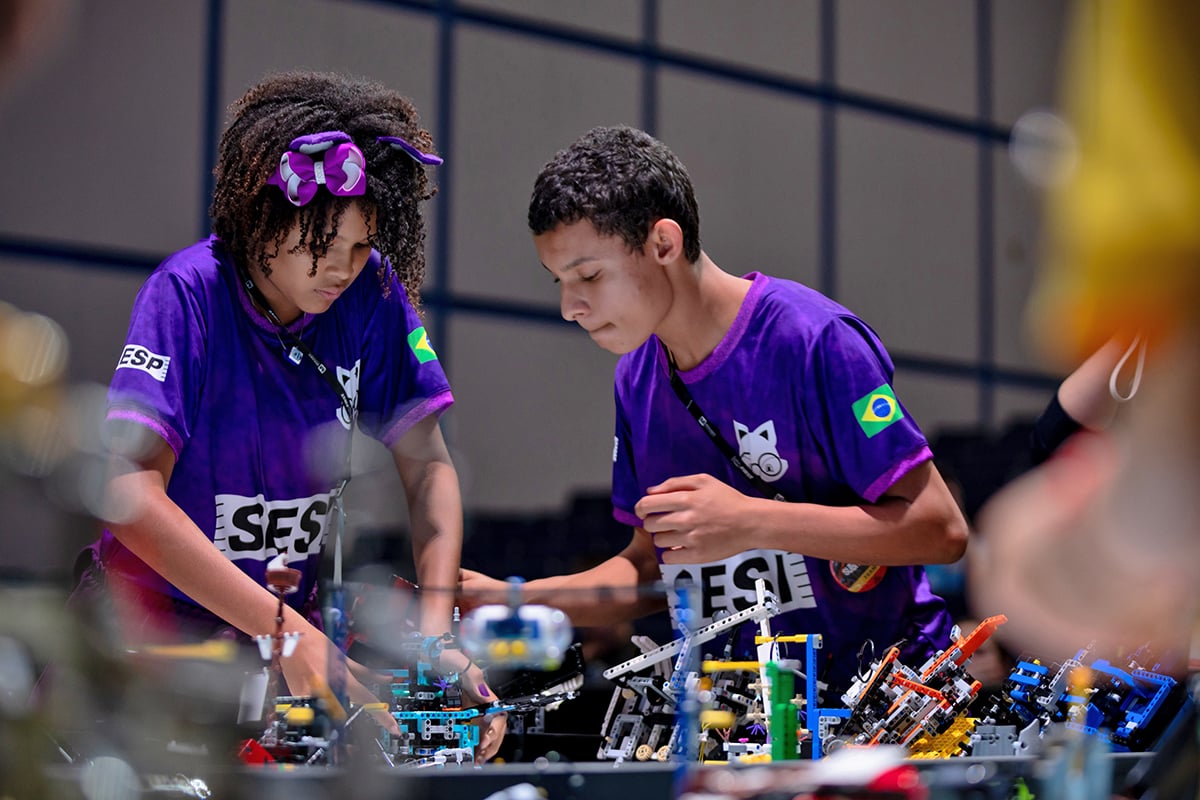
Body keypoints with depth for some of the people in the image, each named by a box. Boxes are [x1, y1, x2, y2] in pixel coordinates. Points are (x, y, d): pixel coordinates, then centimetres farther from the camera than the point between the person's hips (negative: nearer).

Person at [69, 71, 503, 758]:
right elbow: (130, 490, -27)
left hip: (295, 616, 5)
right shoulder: (189, 293, -17)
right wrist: (284, 631, -34)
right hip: (153, 615, -4)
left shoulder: (372, 294, -5)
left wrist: (437, 625, -19)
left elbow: (427, 464, -2)